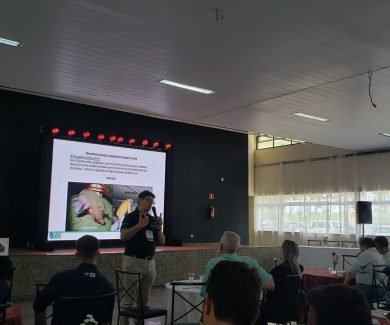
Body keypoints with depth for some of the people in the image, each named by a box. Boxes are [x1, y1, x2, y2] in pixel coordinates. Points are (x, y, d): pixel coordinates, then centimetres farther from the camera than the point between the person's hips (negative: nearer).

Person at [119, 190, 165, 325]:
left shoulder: (153, 219, 12)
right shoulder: (130, 217, -5)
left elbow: (161, 242, 11)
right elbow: (123, 236, -20)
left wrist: (159, 227, -5)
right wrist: (140, 225, -22)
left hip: (150, 262, 6)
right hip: (133, 261, -6)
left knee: (144, 300, 12)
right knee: (129, 299, -3)